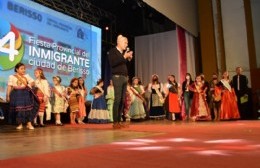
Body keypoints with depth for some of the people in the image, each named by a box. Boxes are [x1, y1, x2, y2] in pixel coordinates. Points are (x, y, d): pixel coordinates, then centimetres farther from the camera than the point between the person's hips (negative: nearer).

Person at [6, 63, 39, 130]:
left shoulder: (26, 76, 12)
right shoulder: (12, 77, 4)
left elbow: (32, 82, 8)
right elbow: (9, 86, 1)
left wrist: (28, 85, -12)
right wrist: (8, 96, -4)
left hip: (26, 94, 2)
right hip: (16, 94, -2)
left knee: (28, 108, -3)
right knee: (18, 109, -1)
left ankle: (29, 124, 3)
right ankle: (20, 124, 12)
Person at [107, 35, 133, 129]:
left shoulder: (123, 53, 20)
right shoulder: (113, 51, 1)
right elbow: (112, 63, -15)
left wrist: (129, 59, 7)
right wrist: (124, 57, -14)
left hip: (124, 78, 7)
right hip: (117, 77, -7)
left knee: (123, 100, 3)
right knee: (117, 99, -12)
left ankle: (119, 121, 7)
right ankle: (115, 122, -9)